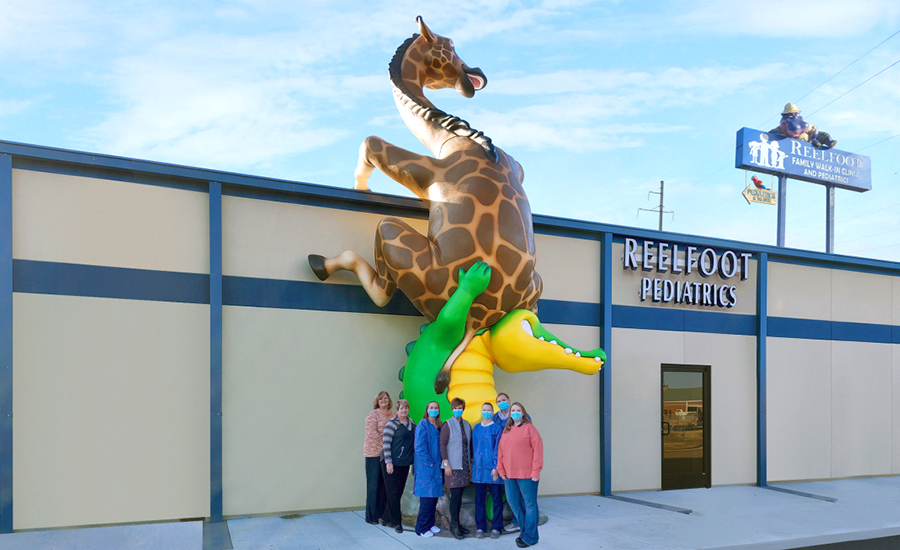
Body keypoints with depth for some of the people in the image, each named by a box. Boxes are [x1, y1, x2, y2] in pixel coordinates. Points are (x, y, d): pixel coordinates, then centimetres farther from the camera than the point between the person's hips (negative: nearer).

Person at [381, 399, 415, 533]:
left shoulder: (412, 424, 10)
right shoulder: (392, 424, -9)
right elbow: (386, 443, -12)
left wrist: (413, 459, 15)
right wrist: (388, 462, -16)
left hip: (405, 463, 6)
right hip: (392, 462, -6)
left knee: (399, 492, 10)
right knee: (393, 492, -3)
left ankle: (388, 518, 24)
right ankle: (396, 522, 6)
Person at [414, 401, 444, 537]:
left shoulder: (438, 427, 13)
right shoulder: (423, 425, -8)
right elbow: (420, 447, -13)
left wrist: (439, 463, 6)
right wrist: (430, 464, -15)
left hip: (436, 467, 7)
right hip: (425, 468, -7)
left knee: (434, 497, 10)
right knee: (427, 498, -7)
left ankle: (430, 524, 21)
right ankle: (421, 528, 2)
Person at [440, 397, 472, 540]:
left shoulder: (467, 425, 10)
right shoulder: (447, 425, -4)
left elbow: (470, 445, 14)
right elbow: (442, 444, -8)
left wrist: (470, 463, 11)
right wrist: (446, 464, -13)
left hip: (464, 466, 5)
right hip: (453, 466, -5)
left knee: (459, 495, 9)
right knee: (455, 495, -5)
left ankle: (457, 523, 18)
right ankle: (454, 525, 5)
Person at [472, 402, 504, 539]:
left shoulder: (497, 428, -1)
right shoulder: (476, 428, 11)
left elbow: (498, 449, -5)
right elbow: (474, 447, 16)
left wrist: (495, 467, -11)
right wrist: (473, 464, 10)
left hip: (492, 469, -3)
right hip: (479, 468, 3)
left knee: (496, 500, 3)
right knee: (479, 500, 6)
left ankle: (496, 528, 11)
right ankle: (480, 528, 14)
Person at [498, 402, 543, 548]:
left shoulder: (529, 427, -4)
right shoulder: (506, 430, 13)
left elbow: (537, 448, -9)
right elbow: (500, 451, 14)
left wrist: (536, 470, -13)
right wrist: (500, 469, 6)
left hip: (526, 474, -6)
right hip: (509, 475, 6)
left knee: (529, 504, 1)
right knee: (513, 503, 11)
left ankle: (529, 536, 10)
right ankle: (525, 531, 26)